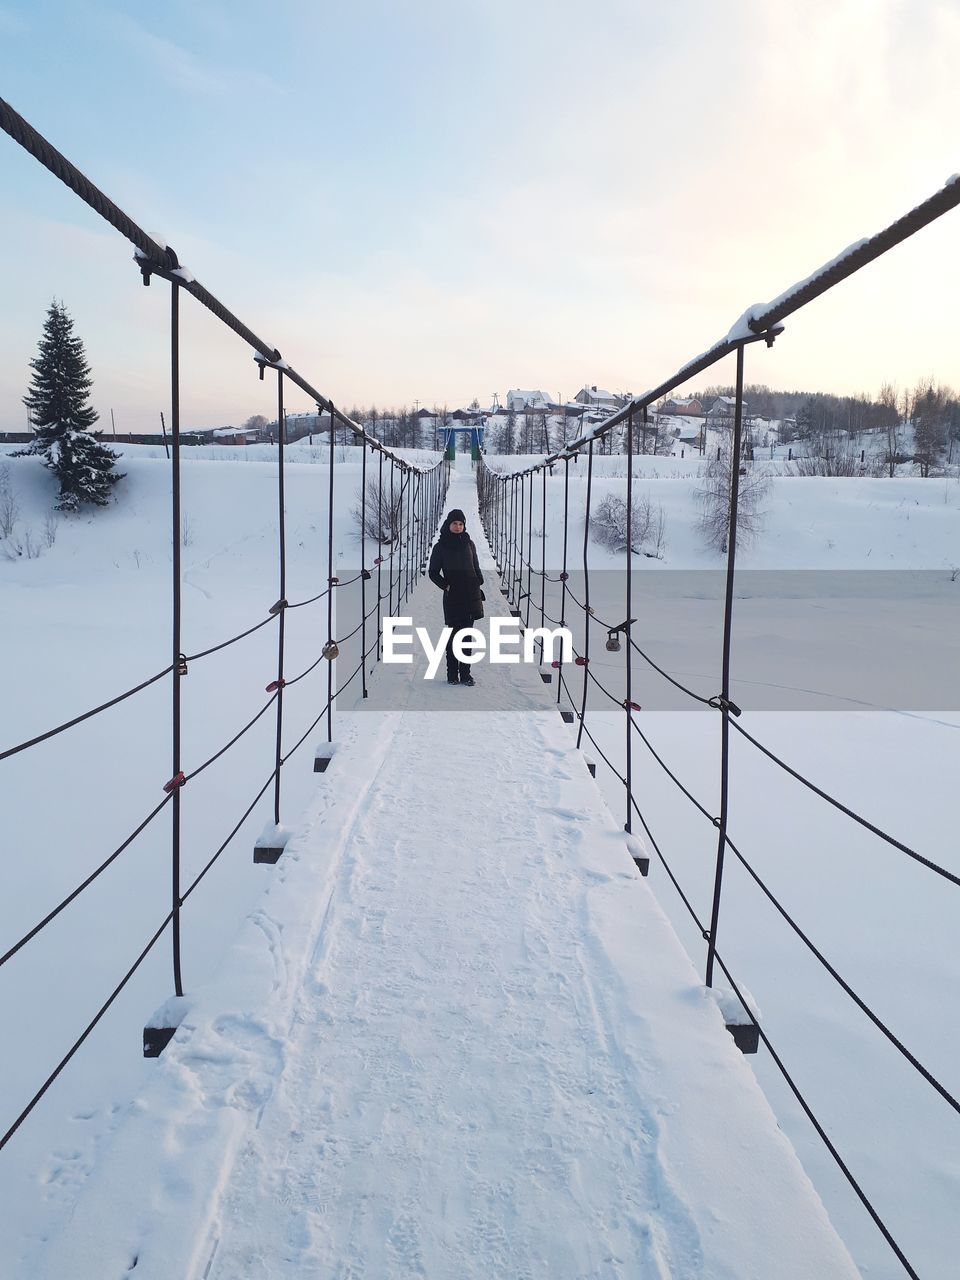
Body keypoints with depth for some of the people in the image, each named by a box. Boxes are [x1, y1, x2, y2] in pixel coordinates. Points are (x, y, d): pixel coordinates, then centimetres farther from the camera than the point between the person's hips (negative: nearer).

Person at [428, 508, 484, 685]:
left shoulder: (468, 543, 10)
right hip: (452, 597, -3)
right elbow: (433, 572, 6)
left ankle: (465, 673, 9)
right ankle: (452, 674, 6)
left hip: (471, 594, 3)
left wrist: (479, 585, 5)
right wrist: (445, 585, -7)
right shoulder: (441, 546, 2)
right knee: (454, 634, -1)